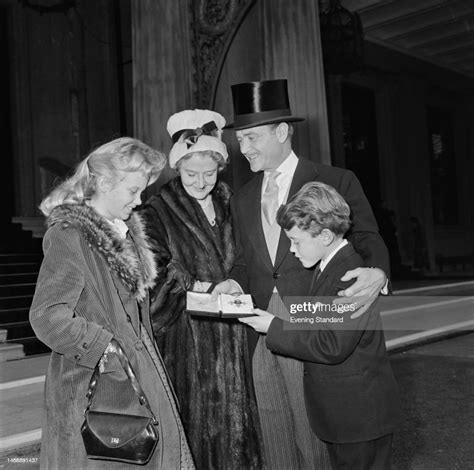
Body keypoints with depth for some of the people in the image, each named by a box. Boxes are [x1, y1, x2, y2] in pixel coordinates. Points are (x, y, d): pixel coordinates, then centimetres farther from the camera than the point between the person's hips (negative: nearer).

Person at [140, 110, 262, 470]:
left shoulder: (231, 204, 10)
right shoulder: (158, 211, -3)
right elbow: (153, 271, -11)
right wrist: (198, 287, -21)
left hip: (231, 329, 4)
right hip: (185, 335, -4)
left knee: (234, 412, 7)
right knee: (196, 415, 0)